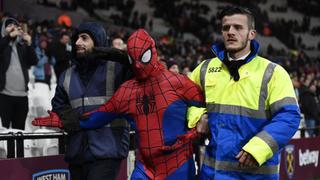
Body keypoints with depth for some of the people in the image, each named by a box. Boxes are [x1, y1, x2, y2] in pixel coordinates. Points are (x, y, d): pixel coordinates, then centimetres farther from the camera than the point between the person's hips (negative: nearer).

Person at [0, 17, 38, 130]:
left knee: (19, 130, 7)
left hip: (22, 95, 4)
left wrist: (29, 45, -7)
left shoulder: (22, 45, 16)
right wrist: (9, 36, -20)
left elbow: (33, 62, 5)